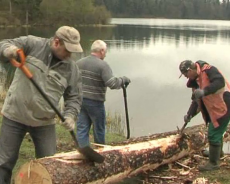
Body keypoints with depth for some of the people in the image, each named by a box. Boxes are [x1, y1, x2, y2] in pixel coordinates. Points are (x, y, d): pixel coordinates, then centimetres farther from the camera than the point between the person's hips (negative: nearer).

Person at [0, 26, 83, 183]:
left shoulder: (72, 68, -2)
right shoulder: (32, 44, -8)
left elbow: (74, 97, 3)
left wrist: (70, 115, -15)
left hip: (44, 122, 2)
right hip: (14, 116, -2)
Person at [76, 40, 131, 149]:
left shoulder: (79, 63, 6)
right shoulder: (102, 65, -14)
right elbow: (112, 83, -24)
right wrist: (123, 80, -8)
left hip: (80, 100, 5)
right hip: (95, 102, -5)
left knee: (82, 129, 7)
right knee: (99, 129, 13)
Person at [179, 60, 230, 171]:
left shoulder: (208, 70, -17)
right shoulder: (195, 80, 11)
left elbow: (220, 82, -33)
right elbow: (197, 101, 12)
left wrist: (204, 91, -43)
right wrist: (189, 114, 0)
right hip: (213, 109, 10)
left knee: (214, 134, -7)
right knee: (216, 132, 27)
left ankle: (213, 163, 4)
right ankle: (217, 152, 49)